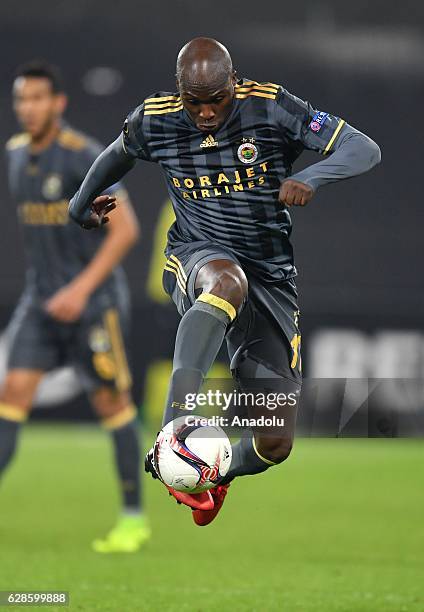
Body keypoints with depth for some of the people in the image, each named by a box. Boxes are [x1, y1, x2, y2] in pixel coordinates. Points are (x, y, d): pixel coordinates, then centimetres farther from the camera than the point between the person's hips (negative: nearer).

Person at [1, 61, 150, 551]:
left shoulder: (83, 156, -15)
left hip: (94, 300, -6)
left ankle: (134, 518, 12)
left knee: (111, 402, 1)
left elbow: (125, 228, -17)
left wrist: (82, 287, -23)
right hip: (41, 299, 6)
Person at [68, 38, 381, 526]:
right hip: (196, 260, -1)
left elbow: (364, 150, -14)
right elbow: (118, 154, 21)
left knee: (275, 444, 0)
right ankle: (174, 427, -54)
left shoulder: (270, 108, -10)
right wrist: (81, 205, 37)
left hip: (271, 279, 1)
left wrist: (311, 178, -33)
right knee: (226, 281, -43)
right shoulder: (154, 121, -3)